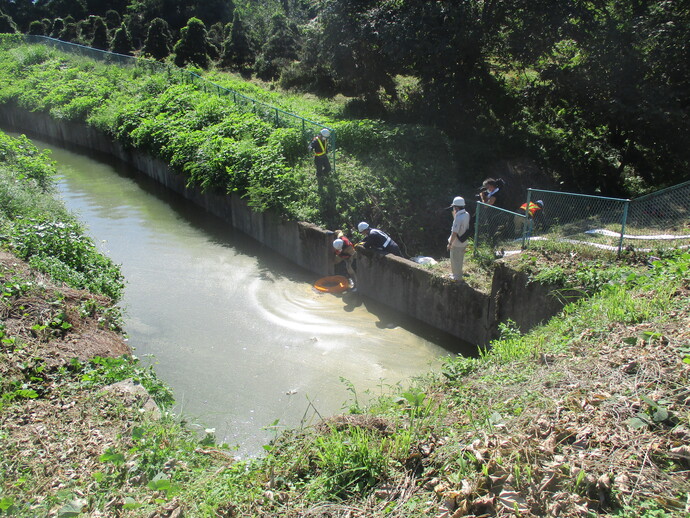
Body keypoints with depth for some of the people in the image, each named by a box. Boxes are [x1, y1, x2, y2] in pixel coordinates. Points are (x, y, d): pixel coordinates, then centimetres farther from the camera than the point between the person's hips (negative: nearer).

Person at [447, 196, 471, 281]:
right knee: (460, 260, 24)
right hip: (464, 243, 8)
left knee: (455, 261, 10)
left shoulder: (458, 218, -29)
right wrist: (454, 214, 2)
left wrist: (450, 243, -16)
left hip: (456, 244, -8)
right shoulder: (466, 214, -3)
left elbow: (454, 233, -26)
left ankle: (457, 277, 23)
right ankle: (457, 274, 40)